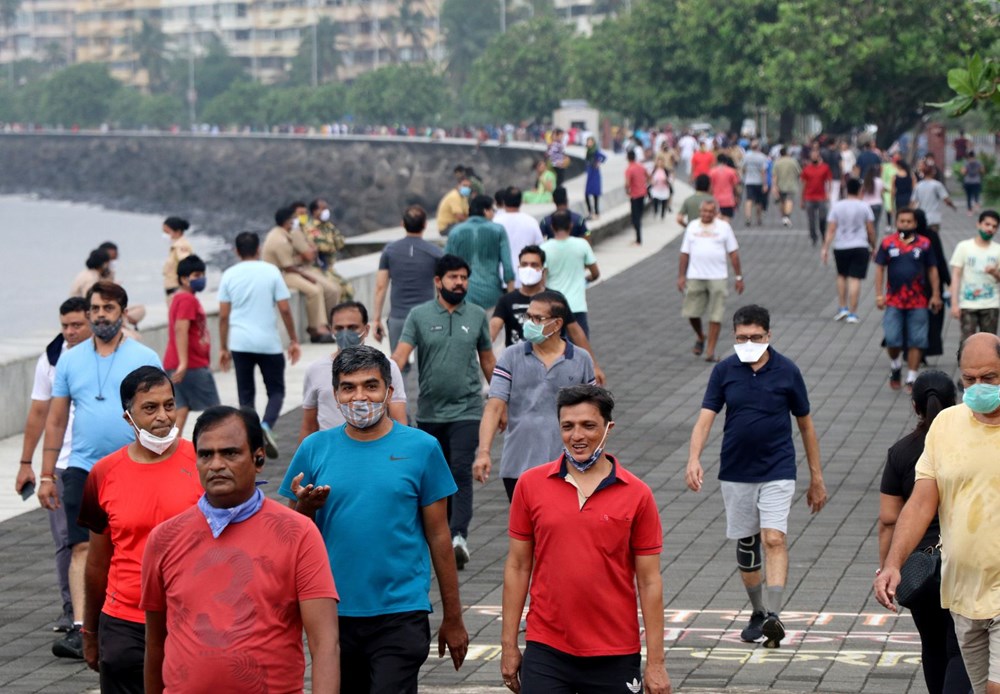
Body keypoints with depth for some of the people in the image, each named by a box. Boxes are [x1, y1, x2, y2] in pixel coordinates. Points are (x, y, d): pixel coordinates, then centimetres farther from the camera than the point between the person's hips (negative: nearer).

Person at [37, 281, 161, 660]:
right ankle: (80, 629, -14)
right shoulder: (70, 360, 8)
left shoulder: (145, 359, 1)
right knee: (82, 548, -9)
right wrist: (46, 476, 6)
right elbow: (56, 420, 10)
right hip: (83, 468, 1)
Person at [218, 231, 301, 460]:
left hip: (240, 343, 2)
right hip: (268, 342, -2)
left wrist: (223, 348, 10)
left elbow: (223, 315, 2)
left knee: (246, 394, 11)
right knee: (276, 390, 9)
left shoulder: (229, 275, 3)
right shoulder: (271, 272, -1)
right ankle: (266, 426, -18)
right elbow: (284, 310, -3)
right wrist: (293, 341, 6)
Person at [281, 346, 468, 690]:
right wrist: (305, 507, -15)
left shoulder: (421, 448, -1)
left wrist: (453, 619, 4)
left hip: (400, 614, -3)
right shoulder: (315, 449, 4)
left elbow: (438, 537, 2)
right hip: (334, 614, 3)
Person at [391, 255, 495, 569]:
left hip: (466, 410, -1)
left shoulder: (477, 316, 4)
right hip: (429, 411, 1)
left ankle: (459, 535, -25)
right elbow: (400, 354, -9)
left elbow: (487, 359, 14)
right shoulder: (419, 316, 0)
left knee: (461, 472, -16)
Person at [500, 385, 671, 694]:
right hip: (546, 652, 0)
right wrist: (509, 645, 4)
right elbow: (517, 566, 6)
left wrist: (656, 661, -3)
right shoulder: (530, 485, 2)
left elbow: (649, 581, -1)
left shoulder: (637, 494, -2)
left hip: (614, 656, 0)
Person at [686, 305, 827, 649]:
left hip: (777, 471, -3)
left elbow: (805, 424, 4)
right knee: (745, 543, 11)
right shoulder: (724, 371, -1)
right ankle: (757, 612, 26)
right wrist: (694, 459, -24)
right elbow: (706, 416, -6)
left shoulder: (787, 371, -4)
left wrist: (816, 478, 7)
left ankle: (774, 616, -25)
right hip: (735, 473, 3)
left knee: (774, 539, -17)